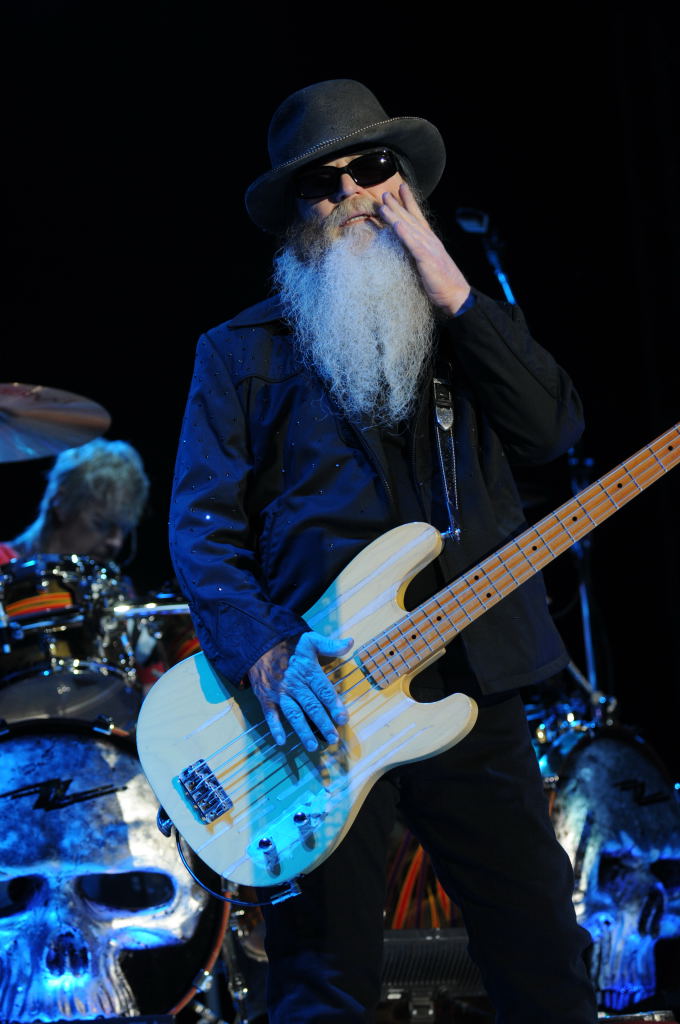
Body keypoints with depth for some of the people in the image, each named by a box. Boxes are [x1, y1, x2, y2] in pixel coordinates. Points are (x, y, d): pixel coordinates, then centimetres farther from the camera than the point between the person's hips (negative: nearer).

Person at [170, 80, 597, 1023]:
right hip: (316, 704, -3)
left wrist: (450, 293, -5)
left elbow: (552, 429, 0)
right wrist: (264, 654, -17)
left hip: (477, 692, 3)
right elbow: (203, 523, -1)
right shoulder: (243, 351, 8)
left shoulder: (468, 326, 18)